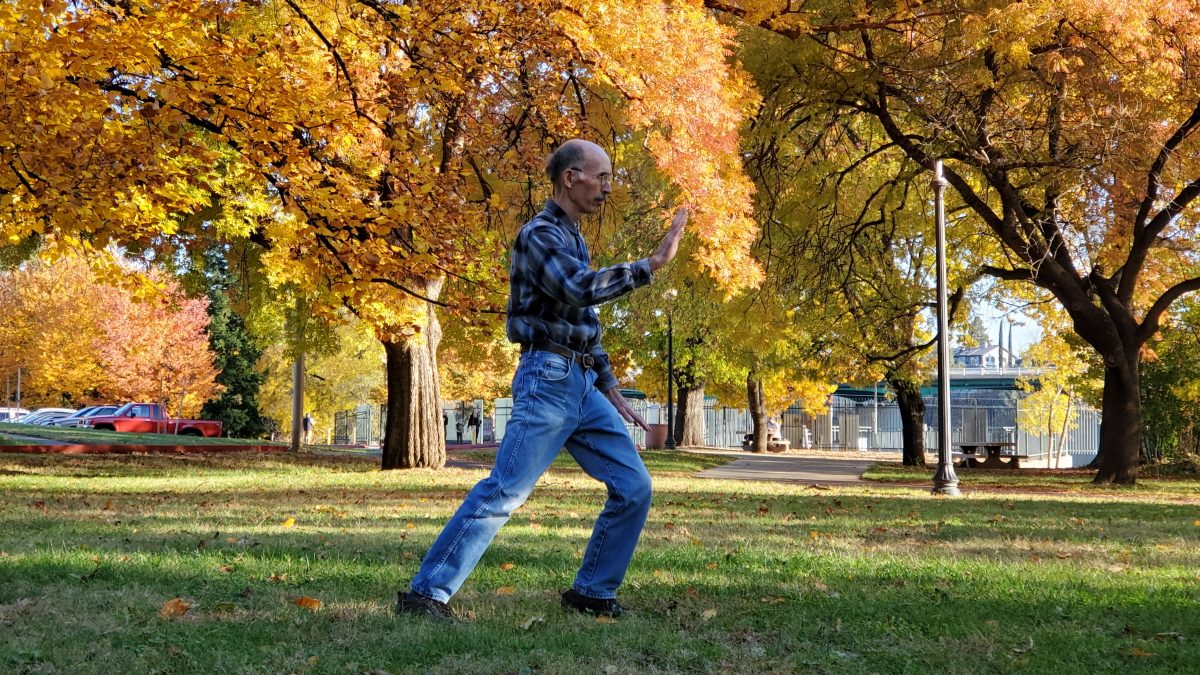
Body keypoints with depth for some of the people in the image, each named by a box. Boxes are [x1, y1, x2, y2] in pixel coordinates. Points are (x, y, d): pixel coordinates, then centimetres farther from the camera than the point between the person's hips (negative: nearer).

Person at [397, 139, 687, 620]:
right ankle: (426, 593, -10)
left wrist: (610, 389, 23)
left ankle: (592, 592, 12)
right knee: (503, 492, -14)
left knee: (634, 487, 4)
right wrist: (650, 265, -22)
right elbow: (581, 289, -26)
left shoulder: (572, 238, 21)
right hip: (548, 379, -9)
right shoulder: (540, 233, -7)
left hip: (583, 386, 9)